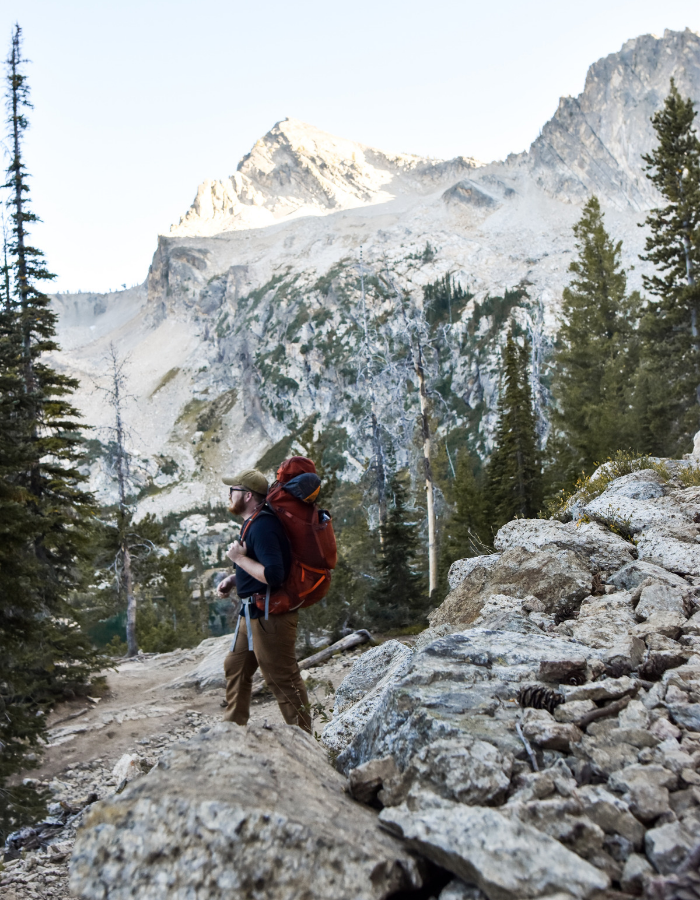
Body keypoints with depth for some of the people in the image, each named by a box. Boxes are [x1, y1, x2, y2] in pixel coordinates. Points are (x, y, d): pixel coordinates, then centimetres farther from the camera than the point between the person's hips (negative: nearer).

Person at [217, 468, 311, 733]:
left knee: (282, 679, -2)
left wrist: (239, 558, -20)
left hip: (269, 614, -11)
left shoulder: (263, 527, -22)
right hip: (253, 612, 11)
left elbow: (273, 575, -30)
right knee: (235, 666, 21)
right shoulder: (253, 523, 12)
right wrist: (233, 579, 12)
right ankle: (233, 725, 34)